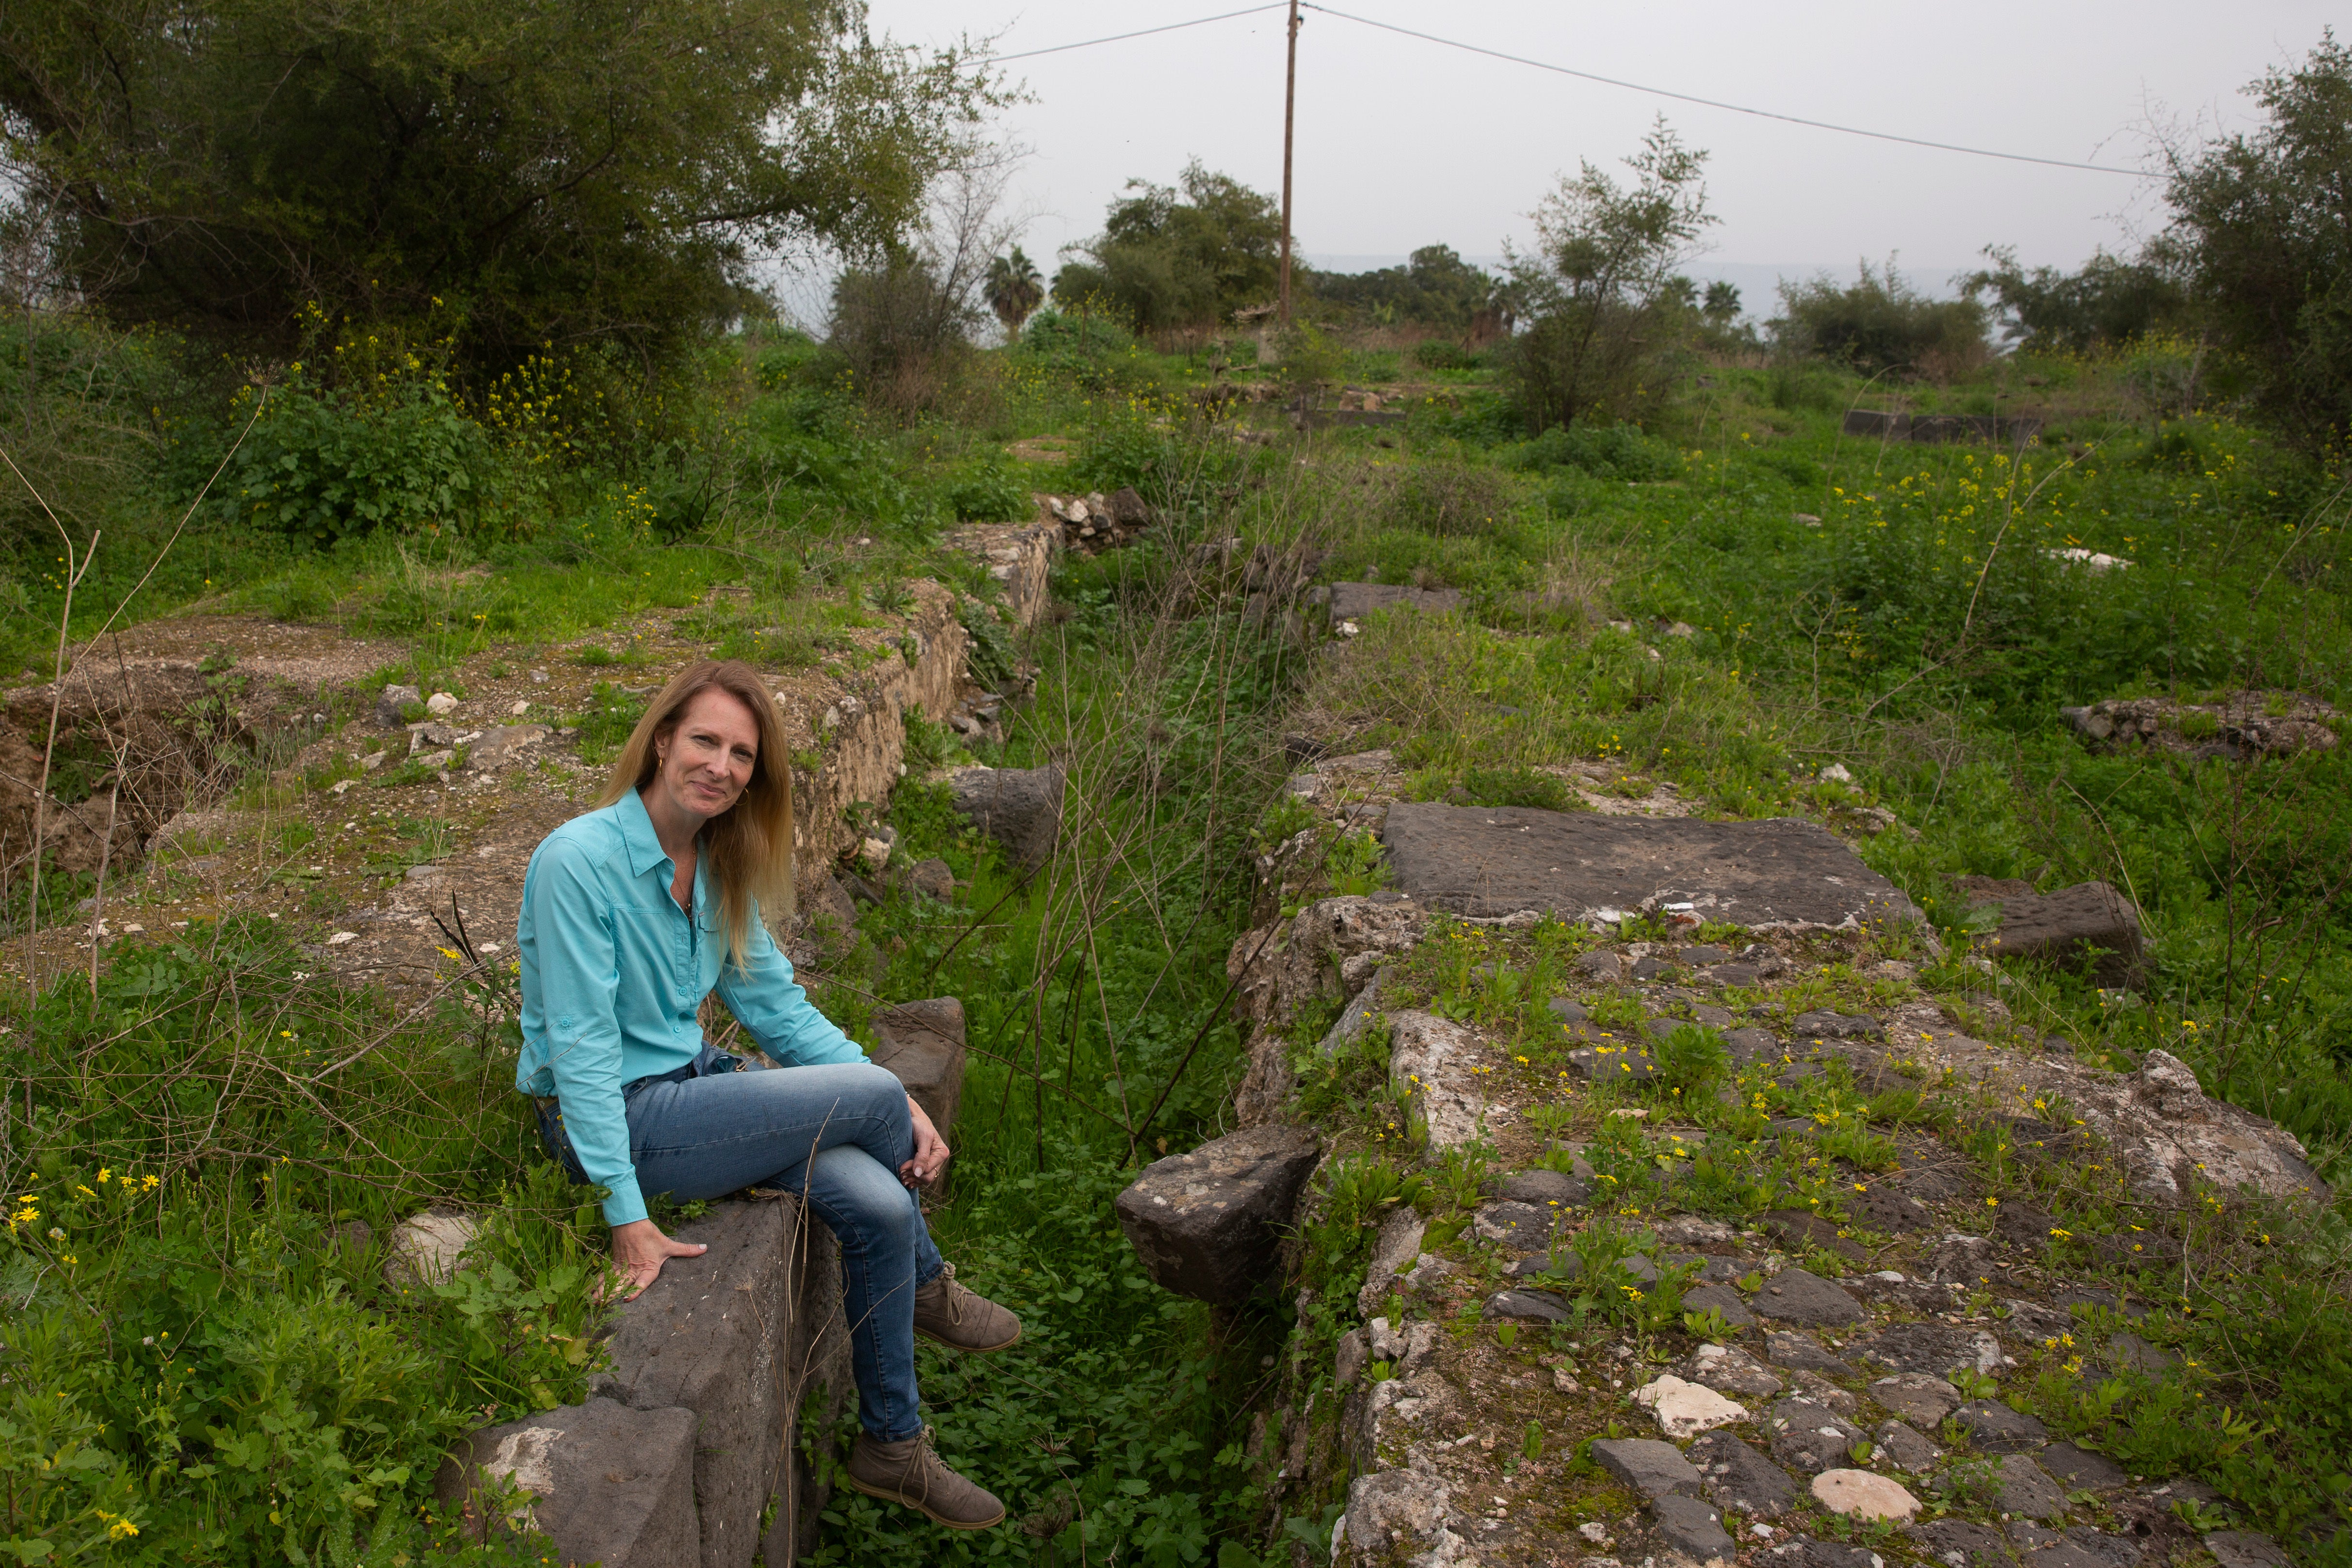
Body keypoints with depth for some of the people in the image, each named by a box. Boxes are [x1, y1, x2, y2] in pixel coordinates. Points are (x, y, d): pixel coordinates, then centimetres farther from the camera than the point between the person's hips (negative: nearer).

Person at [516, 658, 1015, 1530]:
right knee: (869, 1093, -18)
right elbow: (580, 1048, -21)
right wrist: (627, 1214, -24)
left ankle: (892, 1449, 8)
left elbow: (773, 1001, 8)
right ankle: (927, 1290, 11)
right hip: (615, 1119, -7)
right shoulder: (580, 859, -19)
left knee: (880, 1205, -14)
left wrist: (903, 1112, -1)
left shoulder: (719, 866, 5)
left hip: (690, 1086, 7)